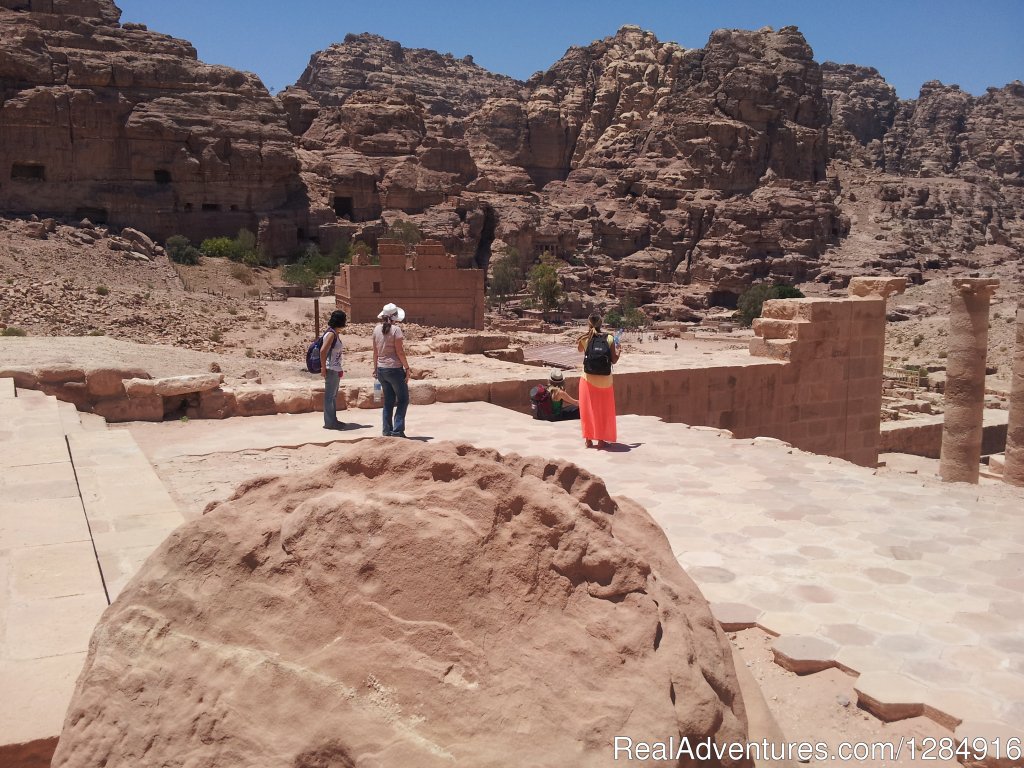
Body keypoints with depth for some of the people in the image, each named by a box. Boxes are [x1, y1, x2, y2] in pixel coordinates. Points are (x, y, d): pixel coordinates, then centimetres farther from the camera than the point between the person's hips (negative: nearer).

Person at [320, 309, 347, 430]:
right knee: (330, 396, -2)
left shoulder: (336, 334, 12)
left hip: (336, 370, 10)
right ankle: (329, 422, 4)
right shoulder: (331, 334, -16)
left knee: (333, 396, 16)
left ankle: (332, 420, 25)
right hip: (331, 370, -9)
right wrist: (323, 369, -19)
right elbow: (322, 351, -22)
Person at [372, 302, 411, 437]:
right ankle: (397, 430, -2)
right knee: (403, 400, 5)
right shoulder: (396, 329, -13)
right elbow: (399, 351, -14)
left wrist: (375, 368, 18)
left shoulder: (377, 329, 5)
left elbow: (375, 351, 9)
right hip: (395, 369, -6)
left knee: (388, 401, 15)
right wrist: (407, 368, -7)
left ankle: (387, 431, 15)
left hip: (381, 369, 6)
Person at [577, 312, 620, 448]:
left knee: (588, 410, 12)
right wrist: (618, 349, 13)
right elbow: (614, 360, -5)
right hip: (605, 381, 0)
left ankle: (588, 439, 14)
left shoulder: (585, 338, -6)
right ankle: (601, 439, 17)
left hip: (588, 379, 0)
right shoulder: (609, 338, -8)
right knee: (604, 411, 13)